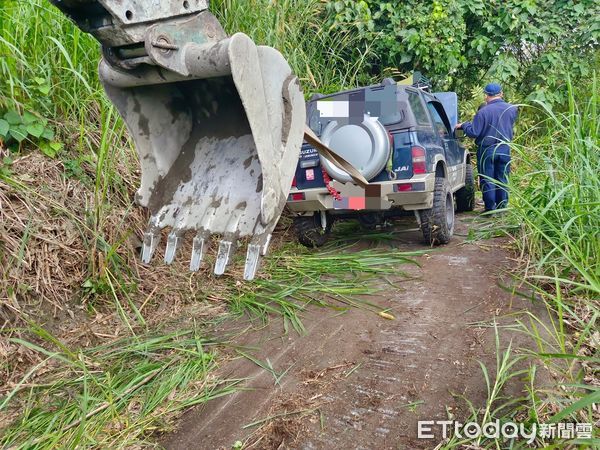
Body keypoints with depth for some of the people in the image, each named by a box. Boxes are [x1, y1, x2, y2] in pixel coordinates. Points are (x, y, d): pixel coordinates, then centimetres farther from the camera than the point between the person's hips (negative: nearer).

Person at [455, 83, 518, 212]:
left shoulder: (483, 112, -16)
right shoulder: (512, 109, 0)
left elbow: (473, 132, -15)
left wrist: (463, 125, 2)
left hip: (487, 150, -4)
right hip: (505, 149, 4)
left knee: (487, 181, 5)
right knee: (502, 180, 12)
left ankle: (490, 208, 8)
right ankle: (502, 208, 17)